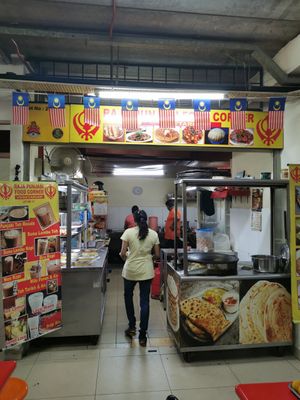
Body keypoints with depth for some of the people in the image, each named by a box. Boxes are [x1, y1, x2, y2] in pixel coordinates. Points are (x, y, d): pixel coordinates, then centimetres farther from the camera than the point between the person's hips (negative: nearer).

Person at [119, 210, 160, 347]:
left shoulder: (128, 232, -10)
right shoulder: (153, 234, -3)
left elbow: (123, 253, -10)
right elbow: (157, 255, 1)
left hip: (130, 270, -1)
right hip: (146, 271, 1)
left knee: (128, 296, 23)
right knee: (144, 302, 8)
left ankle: (132, 327, 31)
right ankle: (142, 335, 14)